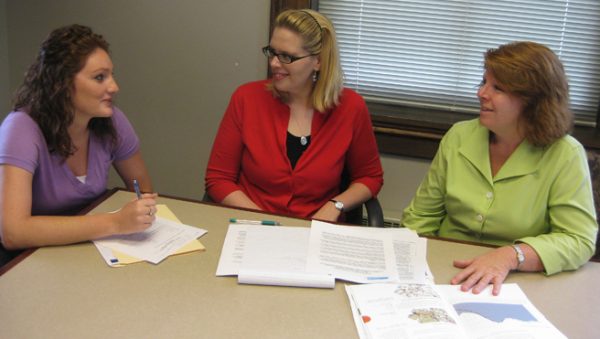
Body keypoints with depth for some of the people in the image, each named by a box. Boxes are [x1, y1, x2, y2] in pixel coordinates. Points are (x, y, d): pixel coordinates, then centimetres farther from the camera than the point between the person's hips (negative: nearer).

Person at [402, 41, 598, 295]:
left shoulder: (564, 156, -8)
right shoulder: (459, 137, 3)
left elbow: (579, 241, -14)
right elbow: (422, 216, 9)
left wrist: (510, 256, -29)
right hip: (444, 274, 4)